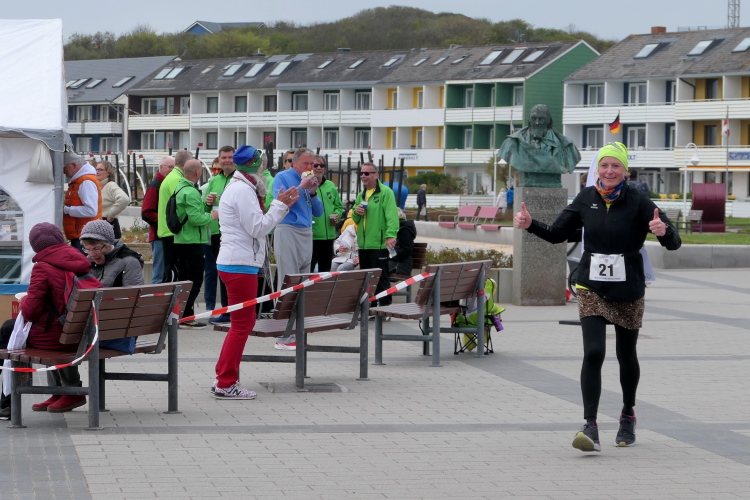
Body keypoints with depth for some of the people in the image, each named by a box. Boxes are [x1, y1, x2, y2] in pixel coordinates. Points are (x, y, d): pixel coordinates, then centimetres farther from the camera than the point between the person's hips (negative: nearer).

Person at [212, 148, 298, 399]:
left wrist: (281, 205, 11)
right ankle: (226, 384, -5)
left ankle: (224, 379, 19)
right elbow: (258, 228, -18)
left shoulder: (238, 188, 19)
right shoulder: (243, 191, -15)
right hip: (240, 265, -11)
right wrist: (280, 206, -12)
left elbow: (256, 225, 18)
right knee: (242, 324, -7)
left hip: (234, 263, 11)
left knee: (244, 322, 17)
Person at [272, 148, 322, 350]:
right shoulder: (282, 177, -2)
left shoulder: (308, 181, 17)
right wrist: (301, 187, -14)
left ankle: (297, 334, 11)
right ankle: (284, 337, -8)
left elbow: (318, 211, 15)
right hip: (288, 232, -7)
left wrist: (313, 192, -1)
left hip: (306, 234, 7)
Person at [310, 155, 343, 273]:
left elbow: (338, 205, 24)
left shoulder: (331, 186, 13)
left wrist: (337, 214, 3)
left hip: (328, 235, 6)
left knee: (325, 269, 15)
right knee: (308, 269, -6)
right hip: (311, 236, -6)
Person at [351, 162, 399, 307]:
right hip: (363, 243, 8)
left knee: (380, 277, -6)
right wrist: (357, 212, 0)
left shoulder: (385, 192, -7)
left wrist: (391, 235, -31)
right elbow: (355, 220, 24)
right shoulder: (361, 195, 18)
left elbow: (392, 215, -18)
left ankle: (385, 305, -2)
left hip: (378, 243, -8)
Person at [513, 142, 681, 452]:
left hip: (628, 292, -1)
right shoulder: (586, 199, 1)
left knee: (626, 356, 14)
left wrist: (664, 231, -36)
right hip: (592, 290, 1)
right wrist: (530, 225, -5)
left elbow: (674, 243, -14)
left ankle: (628, 416, 39)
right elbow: (558, 234, 12)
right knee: (593, 353, -16)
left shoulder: (638, 202, -9)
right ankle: (590, 428, -21)